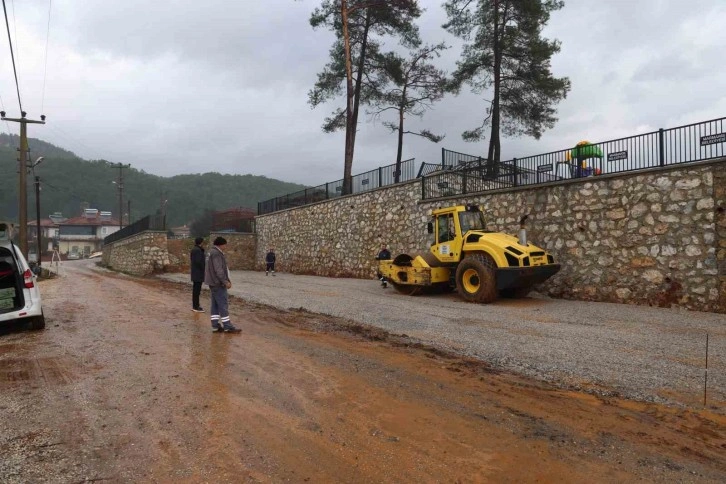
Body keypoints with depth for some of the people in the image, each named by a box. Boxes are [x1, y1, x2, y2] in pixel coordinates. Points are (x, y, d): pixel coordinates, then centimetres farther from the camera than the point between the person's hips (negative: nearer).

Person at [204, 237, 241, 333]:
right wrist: (225, 281, -20)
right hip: (218, 283, -11)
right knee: (223, 304, -7)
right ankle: (227, 326, -4)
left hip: (214, 283, 11)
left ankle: (215, 325, 14)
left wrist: (226, 280, 18)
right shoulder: (216, 253, -16)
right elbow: (218, 270, -23)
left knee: (215, 304, 11)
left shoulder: (213, 252, 17)